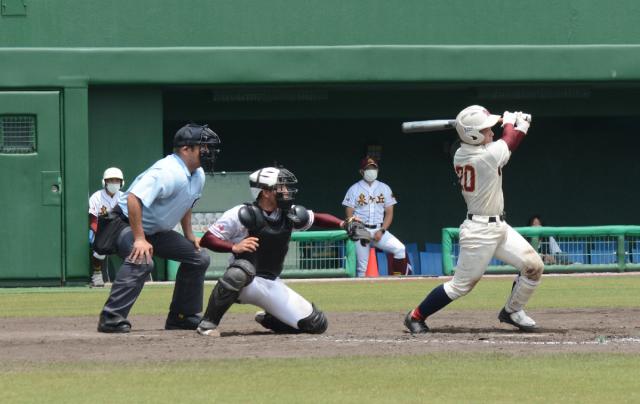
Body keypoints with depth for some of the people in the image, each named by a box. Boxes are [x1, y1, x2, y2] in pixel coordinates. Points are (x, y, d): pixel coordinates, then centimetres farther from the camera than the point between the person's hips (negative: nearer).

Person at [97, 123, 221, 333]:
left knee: (199, 258, 11)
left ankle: (182, 316, 18)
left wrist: (189, 235, 15)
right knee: (141, 261, -37)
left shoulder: (198, 175, 2)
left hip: (156, 232, 10)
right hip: (127, 223, -10)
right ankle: (111, 319, -37)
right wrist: (139, 239, -39)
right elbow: (134, 198, -38)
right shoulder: (169, 172, -29)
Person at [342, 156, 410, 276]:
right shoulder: (354, 189, 5)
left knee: (400, 249, -20)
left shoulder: (384, 188, 12)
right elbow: (349, 215, 1)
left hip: (379, 231, 2)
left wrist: (381, 231, -7)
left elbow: (389, 213, 9)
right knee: (363, 267, -9)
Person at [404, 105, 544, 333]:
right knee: (461, 285, 0)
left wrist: (519, 124, 11)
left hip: (498, 227, 9)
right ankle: (415, 317, 14)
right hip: (479, 231, -9)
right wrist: (510, 119, 17)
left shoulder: (460, 156, 3)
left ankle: (512, 311, 24)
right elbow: (509, 140, -3)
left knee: (534, 266, 7)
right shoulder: (487, 156, -23)